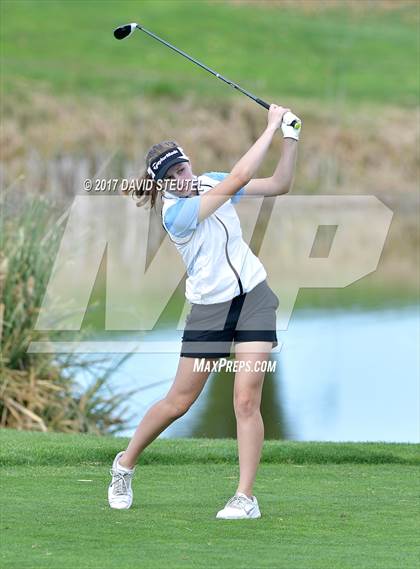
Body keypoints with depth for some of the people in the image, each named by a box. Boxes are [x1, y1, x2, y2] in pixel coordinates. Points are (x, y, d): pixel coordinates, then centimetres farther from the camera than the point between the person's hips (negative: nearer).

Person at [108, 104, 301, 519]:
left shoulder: (211, 182, -1)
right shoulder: (175, 213, -20)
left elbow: (279, 184, 4)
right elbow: (240, 178, -27)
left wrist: (290, 137, -10)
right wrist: (272, 126, -22)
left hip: (253, 295, 3)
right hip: (209, 308, -3)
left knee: (246, 401, -8)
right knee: (178, 402, 5)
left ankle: (245, 497, -5)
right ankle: (125, 465, 28)